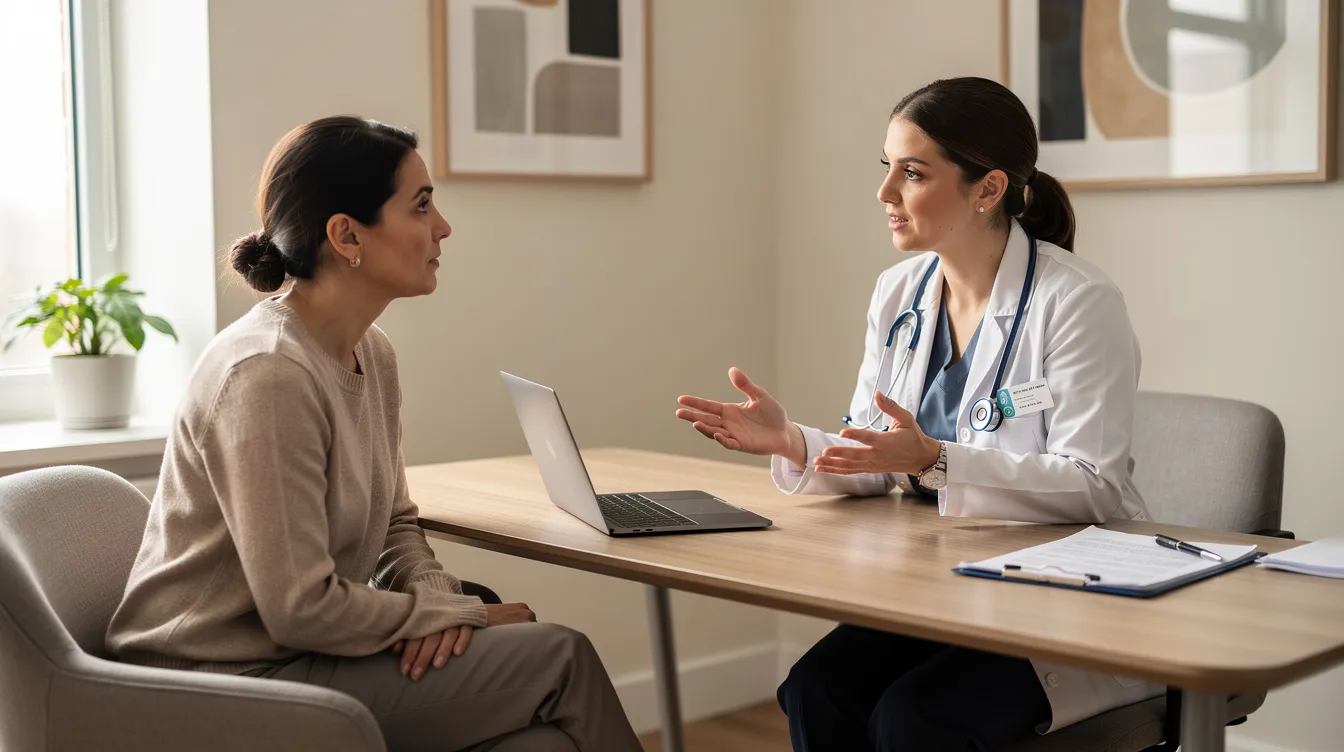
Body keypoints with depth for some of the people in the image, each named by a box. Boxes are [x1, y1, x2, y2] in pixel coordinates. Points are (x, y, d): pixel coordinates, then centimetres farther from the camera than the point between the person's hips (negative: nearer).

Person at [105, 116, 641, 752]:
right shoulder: (266, 375, -23)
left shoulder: (372, 354, 5)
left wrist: (433, 594, -6)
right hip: (225, 679, -8)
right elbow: (300, 608, -23)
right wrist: (463, 615, -13)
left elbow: (394, 523, 15)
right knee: (560, 657, -15)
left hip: (296, 653, 8)